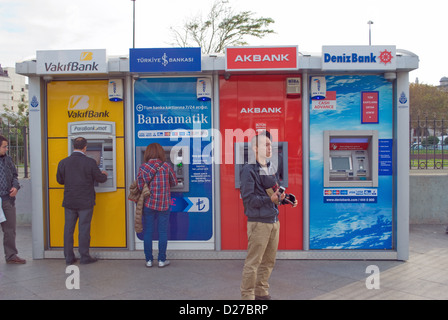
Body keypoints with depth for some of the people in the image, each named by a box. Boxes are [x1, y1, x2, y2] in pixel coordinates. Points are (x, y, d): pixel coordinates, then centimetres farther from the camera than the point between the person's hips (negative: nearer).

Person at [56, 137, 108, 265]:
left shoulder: (63, 162, -1)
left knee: (68, 228, 11)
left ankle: (68, 257, 17)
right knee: (84, 229, 4)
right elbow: (100, 179, -3)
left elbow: (60, 180, 10)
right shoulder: (90, 162, -11)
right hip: (85, 202, -3)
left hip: (69, 202, 3)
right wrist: (104, 174, 19)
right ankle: (84, 257, 11)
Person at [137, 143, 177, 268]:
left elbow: (140, 186, -7)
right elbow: (174, 183, 5)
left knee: (148, 232, 9)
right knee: (163, 232, 7)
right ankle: (162, 260, 12)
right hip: (164, 204, -1)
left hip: (148, 203, 1)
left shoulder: (142, 168, -3)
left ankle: (148, 260, 15)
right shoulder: (166, 166, -4)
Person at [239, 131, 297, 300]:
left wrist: (285, 198, 3)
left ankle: (261, 292, 31)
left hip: (274, 221, 8)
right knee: (253, 262, -2)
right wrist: (270, 199, -23)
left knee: (269, 261, 16)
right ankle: (247, 295, 12)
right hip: (258, 222, -8)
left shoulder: (272, 168, 13)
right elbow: (248, 198, -16)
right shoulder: (249, 169, -11)